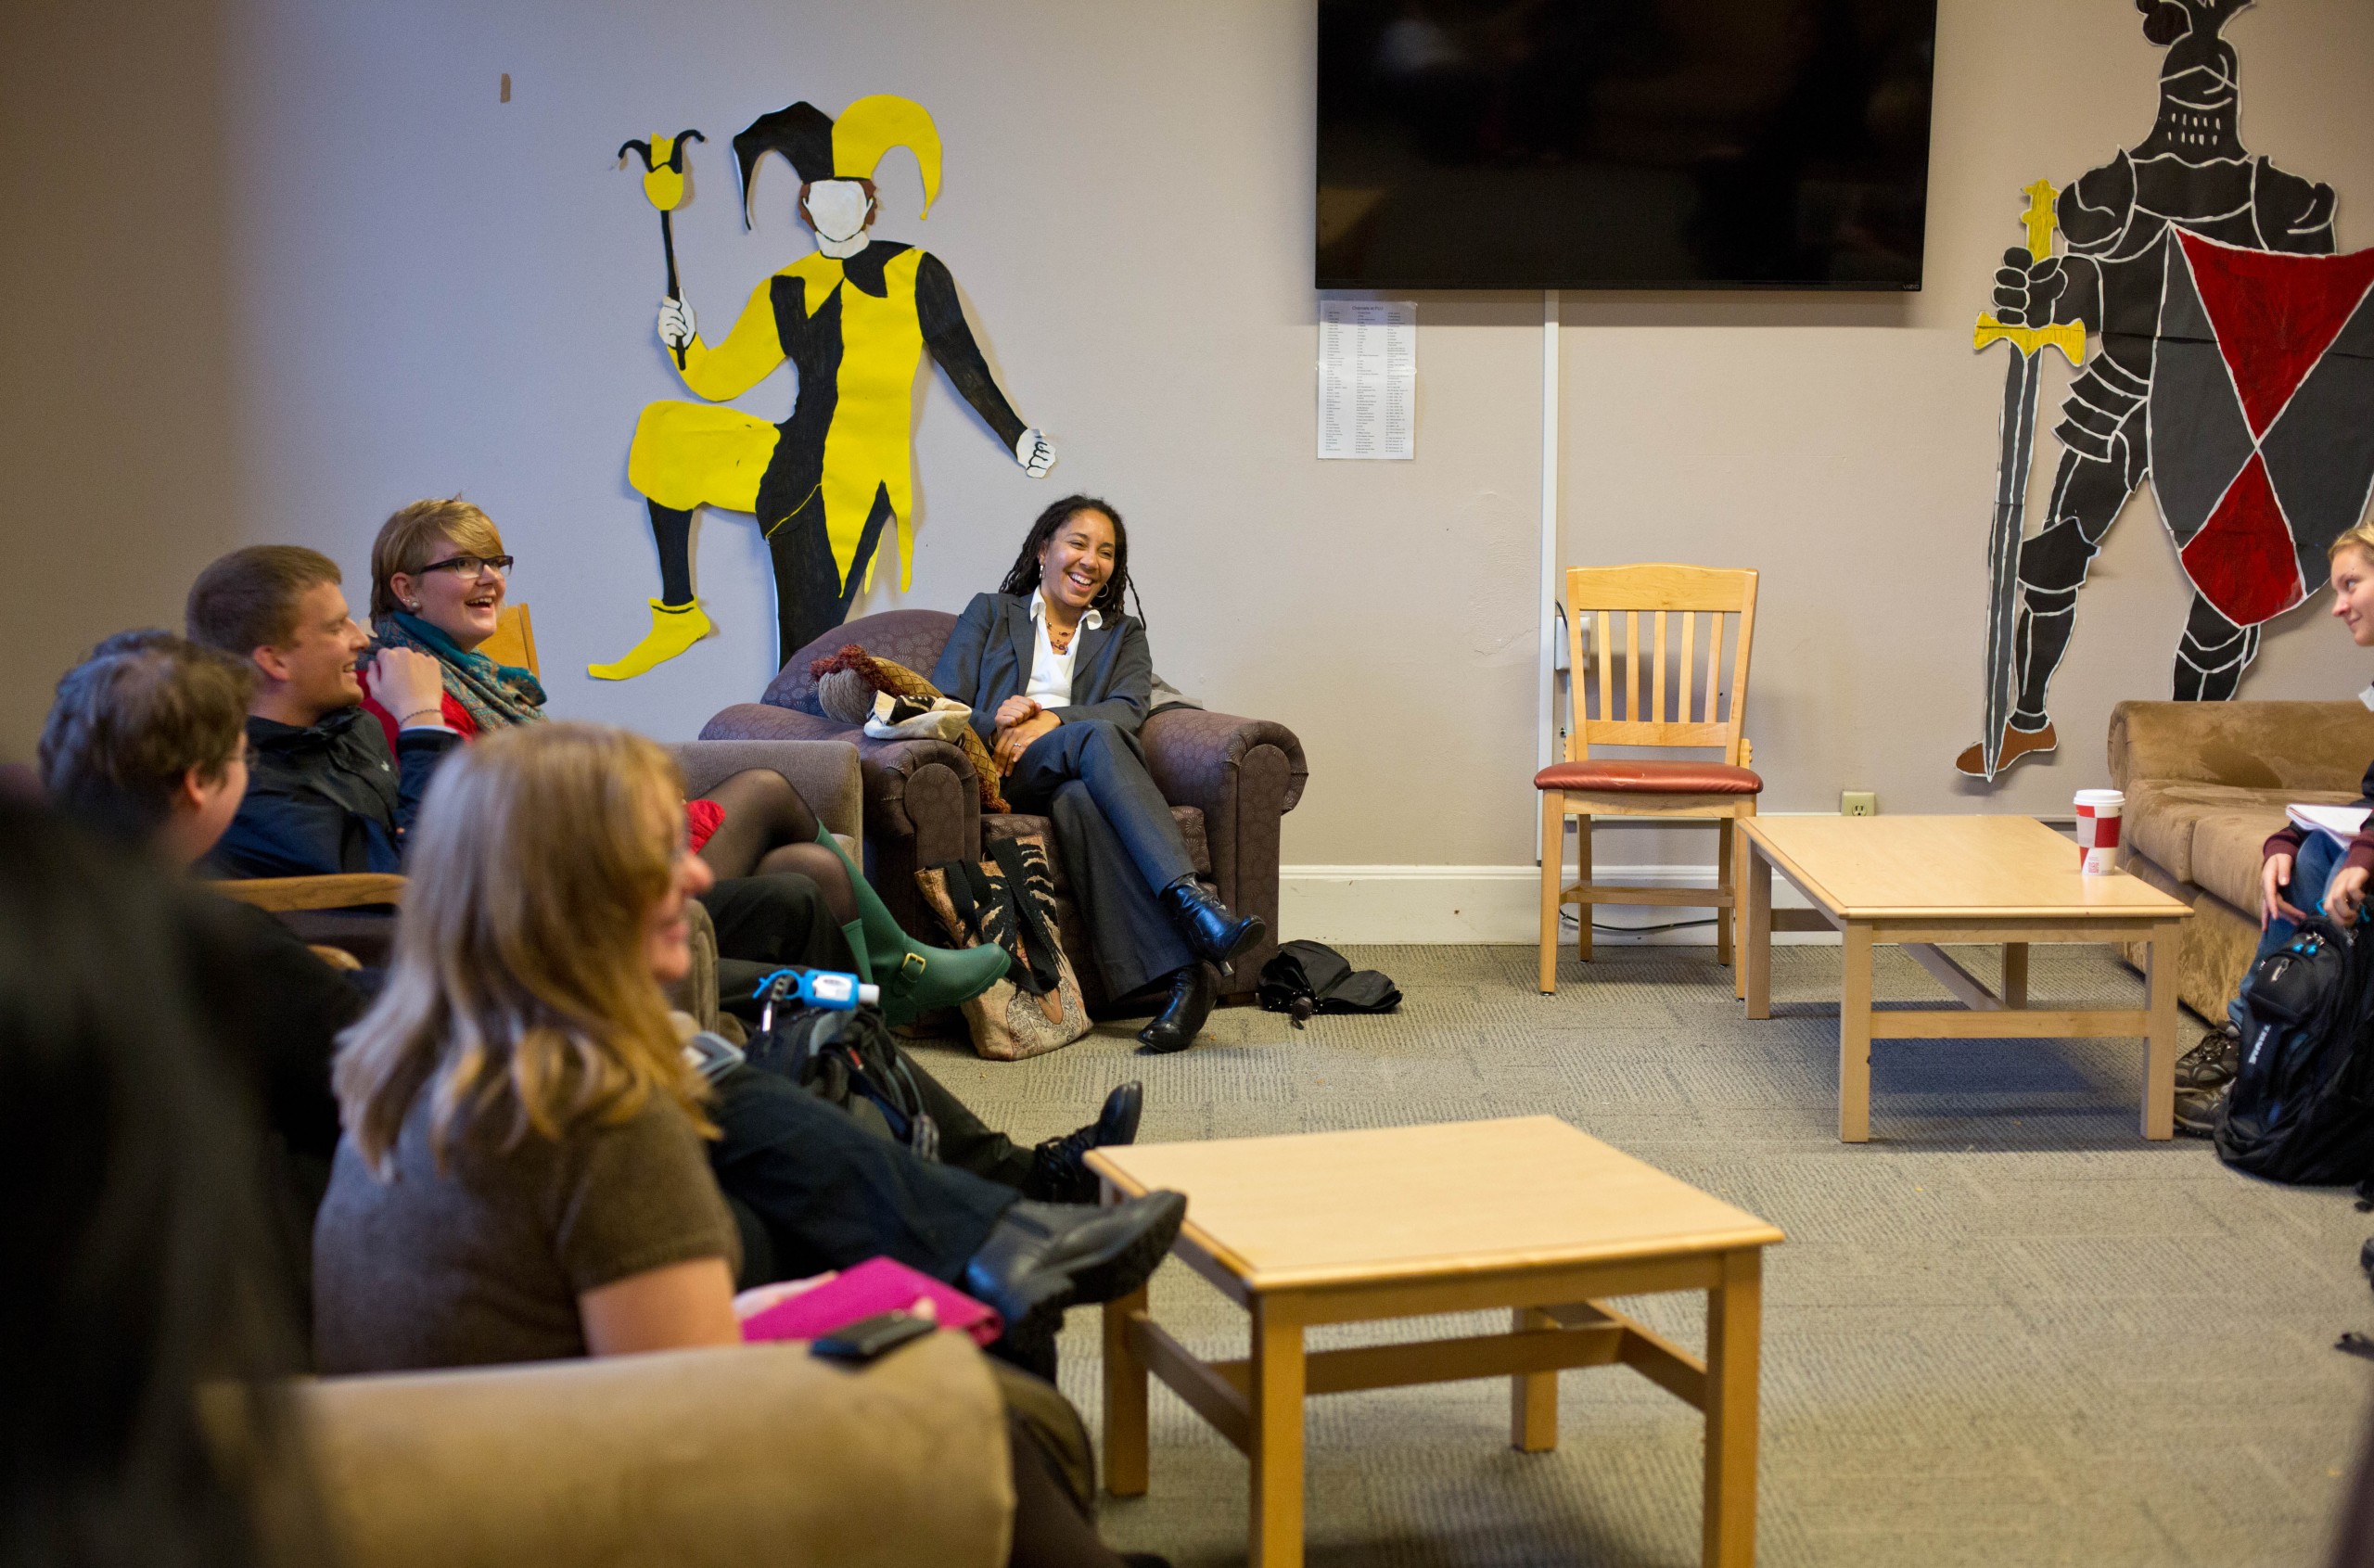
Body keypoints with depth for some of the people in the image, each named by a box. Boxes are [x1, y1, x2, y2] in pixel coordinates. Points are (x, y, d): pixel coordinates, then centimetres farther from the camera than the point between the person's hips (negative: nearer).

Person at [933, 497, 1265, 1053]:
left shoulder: (1123, 634, 27)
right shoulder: (990, 613, 24)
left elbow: (1129, 710, 5)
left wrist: (1050, 719, -13)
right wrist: (996, 725, -13)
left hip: (1078, 777, 2)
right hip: (999, 778, -2)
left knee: (1080, 798, -40)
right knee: (1095, 737, -37)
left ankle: (1180, 973, -57)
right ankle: (1191, 901, -56)